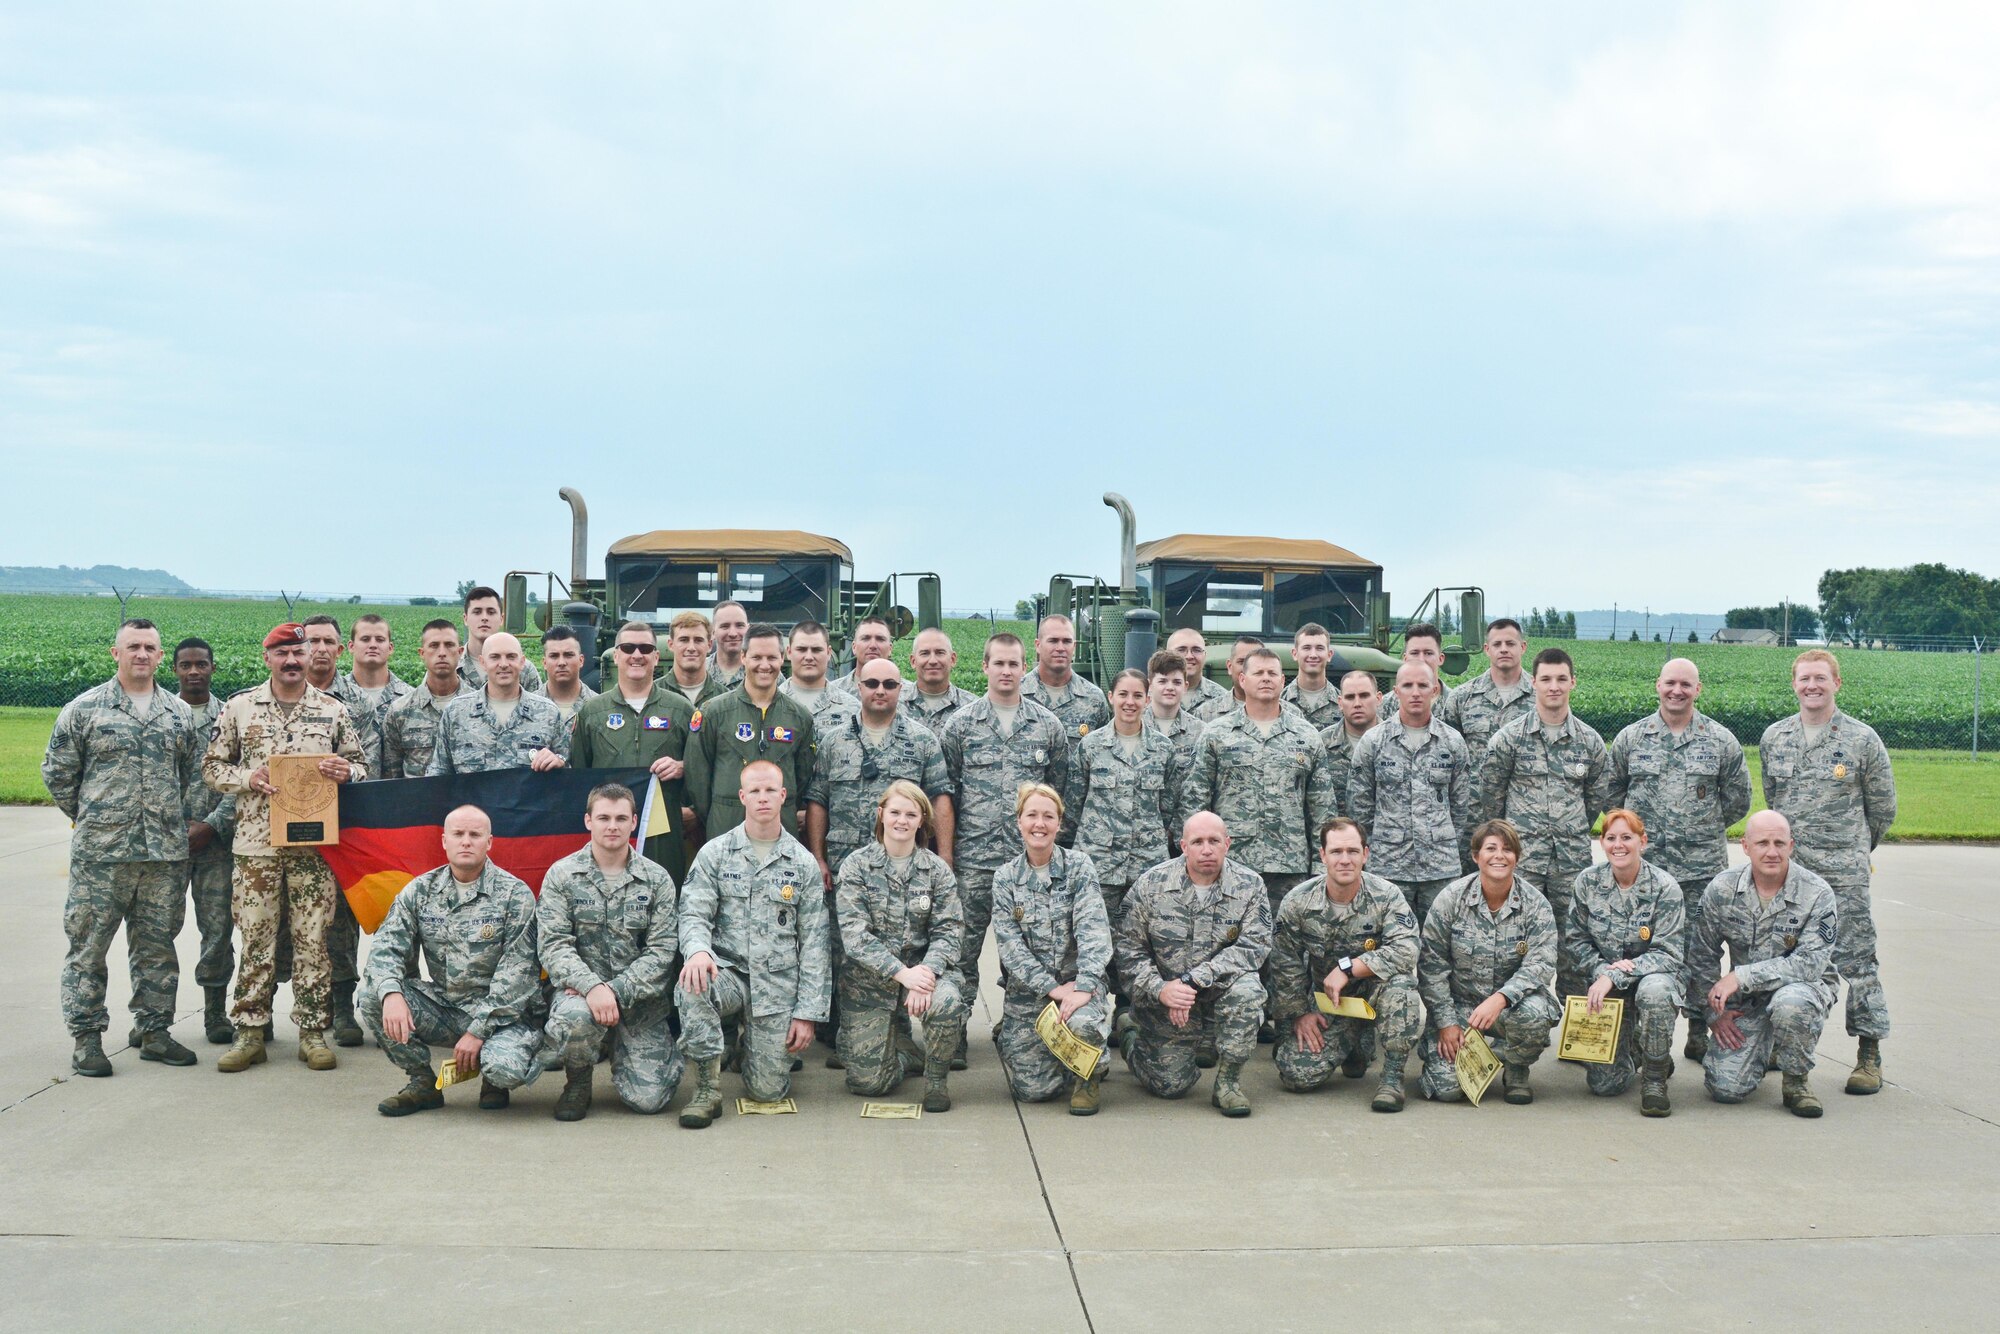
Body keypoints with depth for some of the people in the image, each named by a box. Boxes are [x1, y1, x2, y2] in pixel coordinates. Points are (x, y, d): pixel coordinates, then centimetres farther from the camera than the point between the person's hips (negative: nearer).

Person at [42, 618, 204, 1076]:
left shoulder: (180, 713, 11)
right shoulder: (83, 709, 1)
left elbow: (193, 774, 20)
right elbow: (57, 772, 7)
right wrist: (88, 817, 7)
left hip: (166, 851, 3)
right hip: (100, 852, -3)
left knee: (157, 944, 9)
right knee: (88, 944, 0)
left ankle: (153, 1031, 19)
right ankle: (86, 1037, 9)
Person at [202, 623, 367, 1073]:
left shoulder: (333, 711, 8)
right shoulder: (240, 707, 7)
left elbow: (359, 767, 13)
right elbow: (211, 765, 10)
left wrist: (346, 772, -10)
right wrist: (246, 777, -9)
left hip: (314, 842, 0)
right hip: (255, 841, 0)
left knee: (313, 940, 2)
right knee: (256, 940, 2)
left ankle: (313, 1032, 10)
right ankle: (249, 1032, 11)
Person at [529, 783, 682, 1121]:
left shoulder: (657, 879, 2)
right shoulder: (561, 875, 1)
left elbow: (662, 951, -4)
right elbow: (553, 946, -7)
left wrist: (615, 991, -17)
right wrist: (592, 986, -24)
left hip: (640, 996, 1)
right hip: (580, 989, 0)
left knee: (649, 1098, -13)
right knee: (574, 1017, -38)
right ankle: (578, 1081, -3)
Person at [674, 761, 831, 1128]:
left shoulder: (803, 863, 5)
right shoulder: (714, 853, 4)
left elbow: (814, 942, 4)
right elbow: (694, 915, -5)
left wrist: (807, 1013, -3)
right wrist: (698, 950, -31)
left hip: (778, 984, 1)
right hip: (727, 971, -1)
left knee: (769, 1090, -7)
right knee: (692, 984, -37)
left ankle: (758, 1043, 30)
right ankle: (707, 1089, -19)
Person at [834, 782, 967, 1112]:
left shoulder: (937, 870, 2)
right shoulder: (855, 866, -4)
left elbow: (949, 931, -5)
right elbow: (854, 934, -13)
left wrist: (926, 970, -25)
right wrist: (901, 972, -24)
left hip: (922, 968, 1)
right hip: (868, 979, -1)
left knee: (948, 1002, -34)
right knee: (867, 1081, -7)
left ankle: (937, 1076, -4)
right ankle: (898, 1041, 29)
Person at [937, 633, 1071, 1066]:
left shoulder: (1049, 726, 7)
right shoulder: (961, 724, 4)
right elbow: (946, 791, 7)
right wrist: (946, 848, 4)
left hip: (1031, 856, 1)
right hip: (973, 856, -1)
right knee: (964, 947, 0)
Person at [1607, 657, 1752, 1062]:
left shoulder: (1721, 741, 4)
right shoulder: (1630, 739, 5)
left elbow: (1737, 801, 11)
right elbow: (1612, 794, 14)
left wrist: (1704, 830, 10)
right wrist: (1639, 829, 7)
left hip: (1703, 866, 0)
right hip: (1644, 865, 0)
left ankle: (1699, 1032, 16)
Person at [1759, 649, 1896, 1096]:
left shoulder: (1862, 739, -2)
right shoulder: (1773, 737, 8)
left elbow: (1883, 808, 7)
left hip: (1844, 873, -3)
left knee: (1856, 959, -3)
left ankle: (1869, 1055, 5)